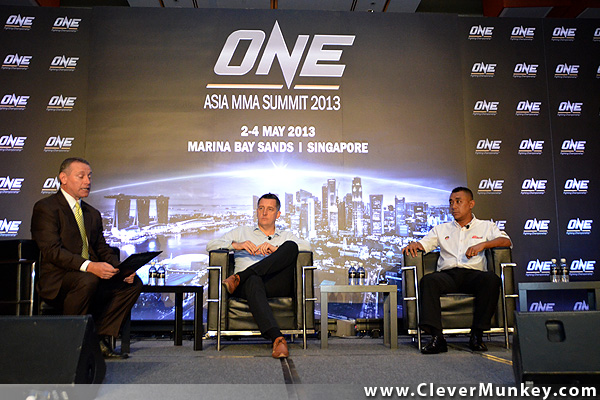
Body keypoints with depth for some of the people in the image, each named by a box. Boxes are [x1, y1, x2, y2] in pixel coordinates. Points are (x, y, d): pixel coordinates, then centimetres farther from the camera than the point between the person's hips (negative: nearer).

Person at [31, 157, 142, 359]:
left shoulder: (93, 213, 20)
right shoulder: (45, 208, -4)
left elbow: (103, 249, 16)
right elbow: (51, 251, -16)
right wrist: (89, 266, -31)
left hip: (92, 275, 7)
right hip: (56, 281, -7)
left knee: (133, 282, -12)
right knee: (88, 280, -37)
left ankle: (100, 338, -8)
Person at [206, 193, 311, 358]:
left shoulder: (286, 236, 30)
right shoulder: (242, 232, 31)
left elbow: (307, 246, 6)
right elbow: (211, 245, 18)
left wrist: (276, 249, -10)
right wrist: (236, 244, -3)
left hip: (278, 285, 1)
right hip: (248, 285, 0)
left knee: (291, 246, -26)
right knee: (254, 281, -40)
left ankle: (238, 277, -28)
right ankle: (277, 339, -53)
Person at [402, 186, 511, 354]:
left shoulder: (486, 226, 20)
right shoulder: (441, 229, 27)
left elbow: (506, 241, 4)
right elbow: (423, 244, 16)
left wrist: (483, 244, -13)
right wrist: (414, 244, -8)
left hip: (473, 274, -1)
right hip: (447, 274, 1)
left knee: (491, 278, -34)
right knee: (428, 280, -32)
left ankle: (477, 334, -26)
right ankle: (436, 337, -37)